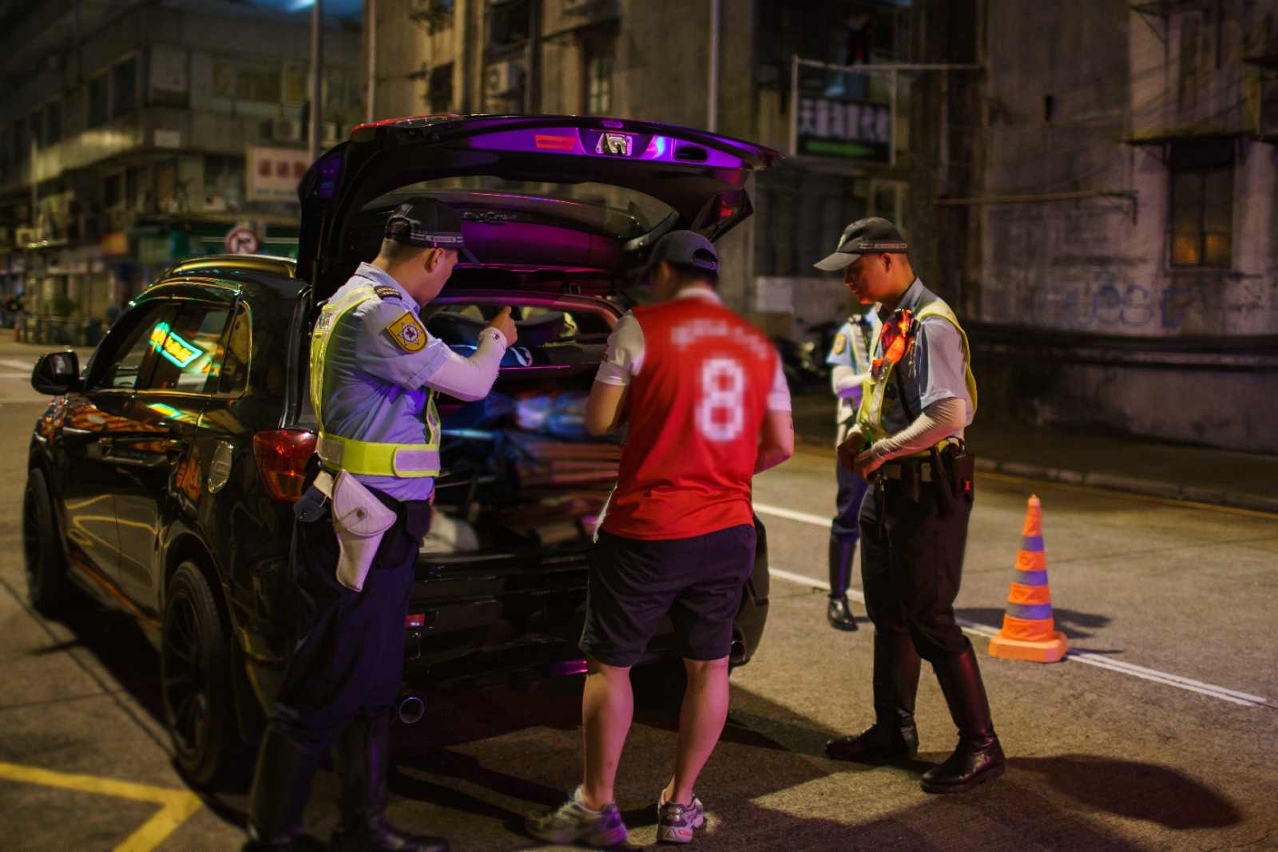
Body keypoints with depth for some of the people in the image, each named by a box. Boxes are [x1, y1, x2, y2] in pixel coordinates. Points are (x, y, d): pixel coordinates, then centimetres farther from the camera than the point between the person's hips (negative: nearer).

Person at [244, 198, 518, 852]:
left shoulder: (356, 299, 16)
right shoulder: (380, 312, -19)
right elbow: (471, 383, -12)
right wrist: (496, 338, 7)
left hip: (372, 526, 11)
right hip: (366, 528, -11)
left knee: (371, 686, 17)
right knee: (326, 688, -1)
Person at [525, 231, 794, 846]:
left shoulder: (642, 328, -6)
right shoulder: (760, 346, 9)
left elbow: (598, 421, -3)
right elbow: (782, 444, 8)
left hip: (646, 528, -4)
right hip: (729, 528, 5)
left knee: (610, 663, 8)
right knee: (708, 666, 14)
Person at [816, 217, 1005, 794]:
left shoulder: (930, 325, -18)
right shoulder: (889, 323, 13)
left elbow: (950, 416, -28)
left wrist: (882, 451, -20)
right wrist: (858, 435, 7)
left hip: (928, 493, -10)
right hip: (888, 489, 10)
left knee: (929, 620, -6)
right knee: (887, 612, 15)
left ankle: (981, 746, 7)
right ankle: (893, 730, 28)